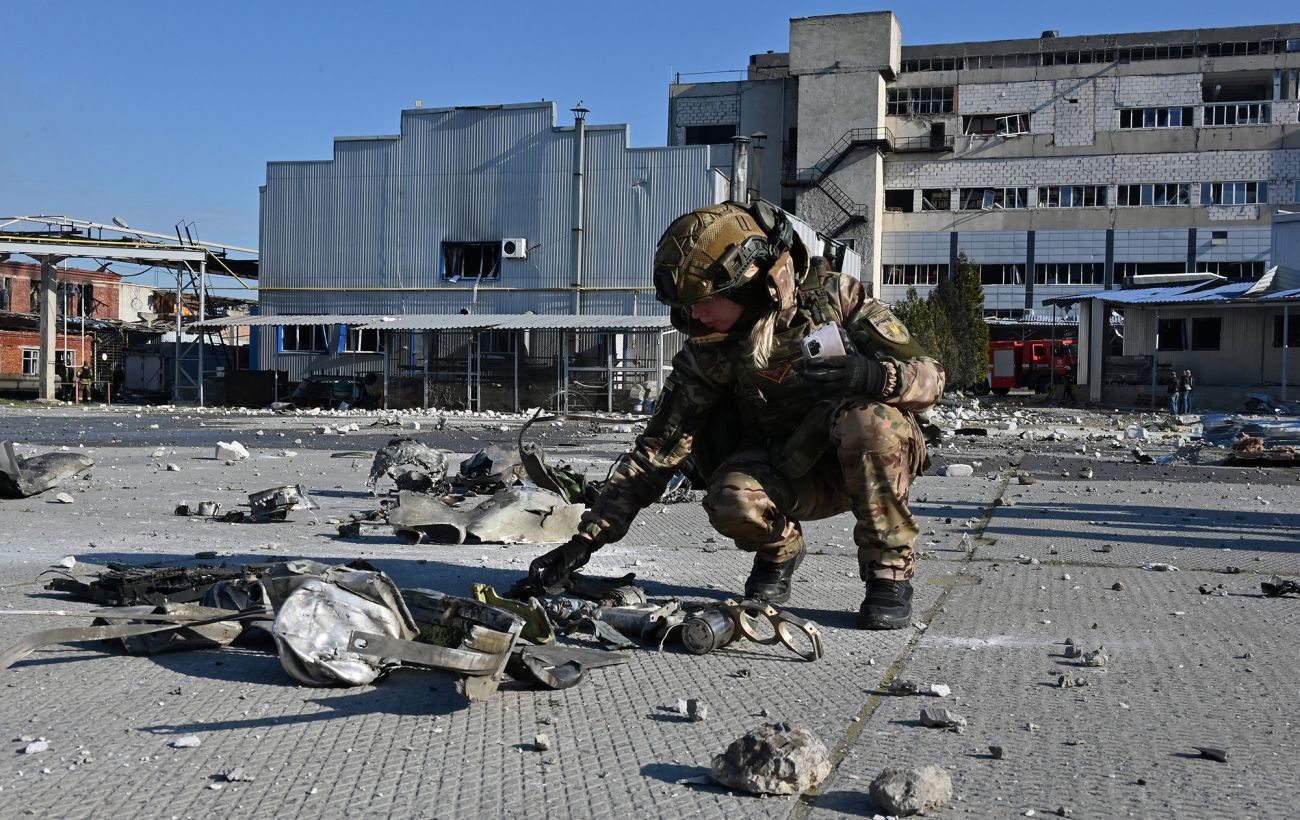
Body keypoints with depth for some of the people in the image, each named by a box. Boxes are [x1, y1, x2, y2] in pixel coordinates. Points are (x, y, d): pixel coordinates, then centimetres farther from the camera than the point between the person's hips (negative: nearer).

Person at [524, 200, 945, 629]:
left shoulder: (836, 298, -16)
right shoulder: (709, 350, -10)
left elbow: (931, 377, -15)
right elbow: (658, 449, -10)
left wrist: (874, 375, -40)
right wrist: (584, 541, -17)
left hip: (864, 463, -1)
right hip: (788, 471, 1)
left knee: (867, 420, -35)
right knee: (732, 501, -32)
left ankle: (890, 570, -16)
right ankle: (779, 549, 4)